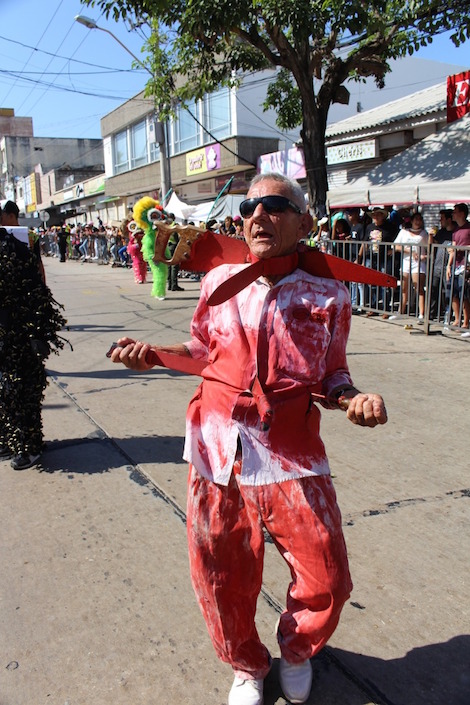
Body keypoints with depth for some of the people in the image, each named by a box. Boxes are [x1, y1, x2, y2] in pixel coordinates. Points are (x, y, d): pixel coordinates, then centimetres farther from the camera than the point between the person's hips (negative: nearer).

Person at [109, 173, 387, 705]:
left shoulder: (327, 295, 0)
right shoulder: (219, 281, 5)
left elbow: (331, 374, 8)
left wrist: (354, 398, -12)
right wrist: (151, 354, 1)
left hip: (290, 458, -1)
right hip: (217, 450, 2)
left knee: (325, 582, 2)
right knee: (221, 578, 11)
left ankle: (297, 649, 41)